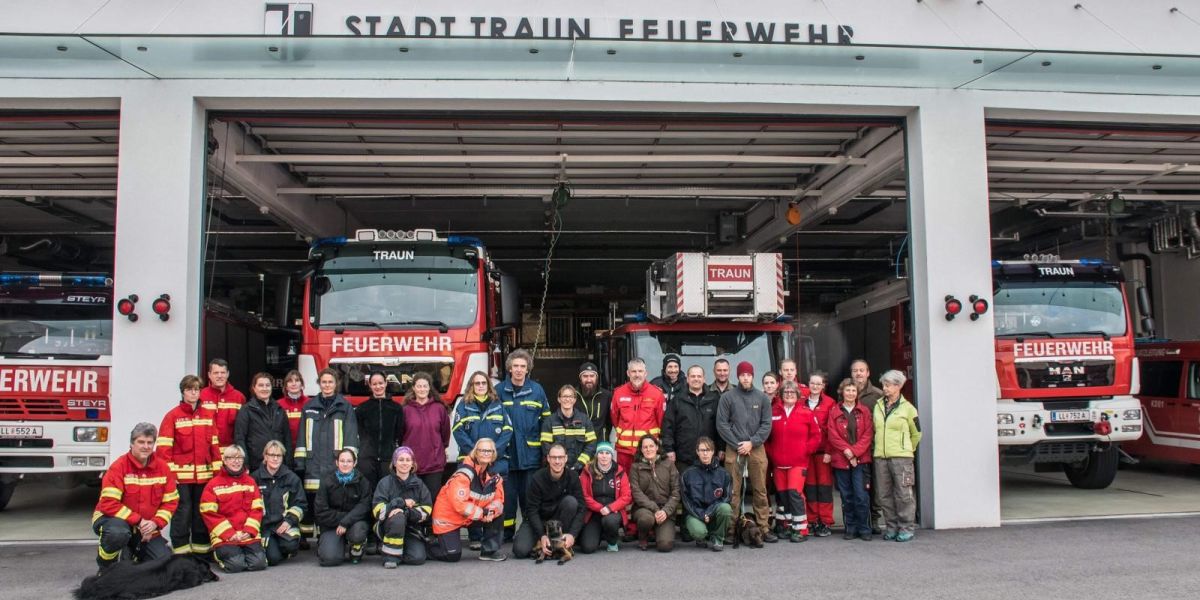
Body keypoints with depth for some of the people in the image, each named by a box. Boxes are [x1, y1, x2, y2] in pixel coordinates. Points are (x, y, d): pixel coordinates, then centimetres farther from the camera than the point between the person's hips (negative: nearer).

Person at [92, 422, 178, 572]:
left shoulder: (162, 467, -3)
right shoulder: (118, 467, -16)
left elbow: (170, 501, -1)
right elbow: (109, 503, -22)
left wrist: (155, 523, -18)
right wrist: (138, 521, -25)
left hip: (146, 528, 4)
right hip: (115, 519, -4)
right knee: (119, 533, -40)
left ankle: (134, 552, 24)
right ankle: (105, 567, -8)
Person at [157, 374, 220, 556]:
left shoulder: (208, 415, 12)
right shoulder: (172, 416, -2)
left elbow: (213, 444, 13)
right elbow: (164, 446, -6)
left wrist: (217, 468, 8)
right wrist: (168, 470, -12)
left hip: (204, 473, 4)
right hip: (181, 473, -4)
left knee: (201, 510, 10)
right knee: (183, 510, -2)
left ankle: (201, 546, 18)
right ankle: (180, 548, 5)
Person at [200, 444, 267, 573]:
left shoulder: (250, 481, 12)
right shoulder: (214, 484, 0)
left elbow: (257, 509, 8)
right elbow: (209, 514, -5)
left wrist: (249, 531, -8)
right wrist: (230, 534, -12)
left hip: (249, 535, 3)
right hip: (224, 536, -3)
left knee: (259, 562, -17)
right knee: (236, 564, -23)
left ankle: (244, 552, 15)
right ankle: (221, 554, 10)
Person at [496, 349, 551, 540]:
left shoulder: (537, 390, 3)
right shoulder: (499, 391, 0)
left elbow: (546, 420, 8)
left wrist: (544, 446, 4)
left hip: (531, 454, 0)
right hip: (506, 453, 0)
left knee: (530, 495, 7)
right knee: (507, 494, 6)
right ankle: (506, 534, 17)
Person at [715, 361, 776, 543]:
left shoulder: (762, 398, 8)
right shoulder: (727, 397, 2)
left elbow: (767, 424, 4)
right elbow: (721, 424, -2)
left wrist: (752, 442, -8)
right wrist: (737, 444, -7)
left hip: (757, 448, 2)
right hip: (733, 449, -2)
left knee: (760, 490, 3)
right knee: (733, 491, 0)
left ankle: (764, 528, 9)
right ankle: (732, 528, 5)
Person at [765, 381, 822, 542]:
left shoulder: (806, 413, -1)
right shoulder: (774, 412, 6)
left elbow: (816, 436, 1)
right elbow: (767, 436, 12)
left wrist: (805, 450, -6)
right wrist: (771, 452, 3)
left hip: (798, 462, -3)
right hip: (778, 462, 3)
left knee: (795, 492, -12)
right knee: (782, 494, 7)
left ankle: (800, 529, -4)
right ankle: (784, 526, 20)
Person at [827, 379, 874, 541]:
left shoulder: (864, 411, 7)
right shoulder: (834, 412, 6)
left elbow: (868, 434, -1)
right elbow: (832, 436, -1)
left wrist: (855, 452, -12)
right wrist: (847, 451, -12)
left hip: (860, 459, -1)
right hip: (840, 460, 1)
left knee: (861, 495, -5)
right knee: (846, 496, 6)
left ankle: (864, 529, 6)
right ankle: (850, 528, 15)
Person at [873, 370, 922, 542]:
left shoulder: (907, 408, -1)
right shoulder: (878, 406, 11)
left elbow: (916, 433, 9)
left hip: (901, 457, -4)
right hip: (880, 457, 5)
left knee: (903, 494, -4)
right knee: (885, 495, 7)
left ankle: (906, 528, 5)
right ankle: (891, 526, 17)